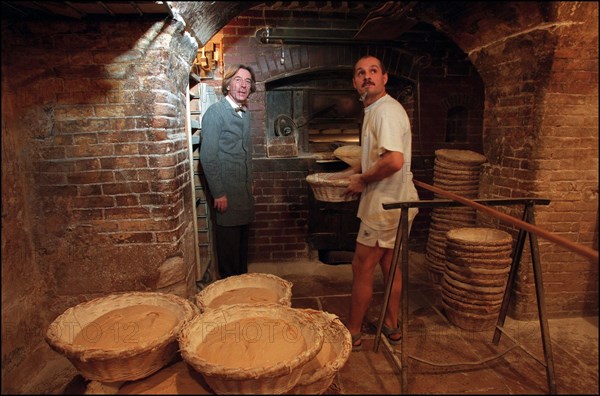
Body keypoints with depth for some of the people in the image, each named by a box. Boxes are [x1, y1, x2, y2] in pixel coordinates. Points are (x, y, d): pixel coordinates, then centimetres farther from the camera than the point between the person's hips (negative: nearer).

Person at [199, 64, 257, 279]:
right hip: (227, 192, -8)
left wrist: (250, 183, 17)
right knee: (228, 243, 1)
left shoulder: (245, 113, 13)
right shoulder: (215, 112, -11)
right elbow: (207, 157, -16)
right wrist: (218, 193, -18)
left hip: (244, 190, 8)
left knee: (242, 240, 16)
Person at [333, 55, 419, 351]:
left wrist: (362, 180, -18)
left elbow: (394, 160, -32)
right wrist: (349, 173, 15)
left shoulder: (387, 111, -19)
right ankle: (391, 325, 33)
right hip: (393, 202, 10)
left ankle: (353, 333, 17)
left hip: (387, 204, -10)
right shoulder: (374, 110, 14)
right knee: (388, 264, 18)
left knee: (362, 267, 1)